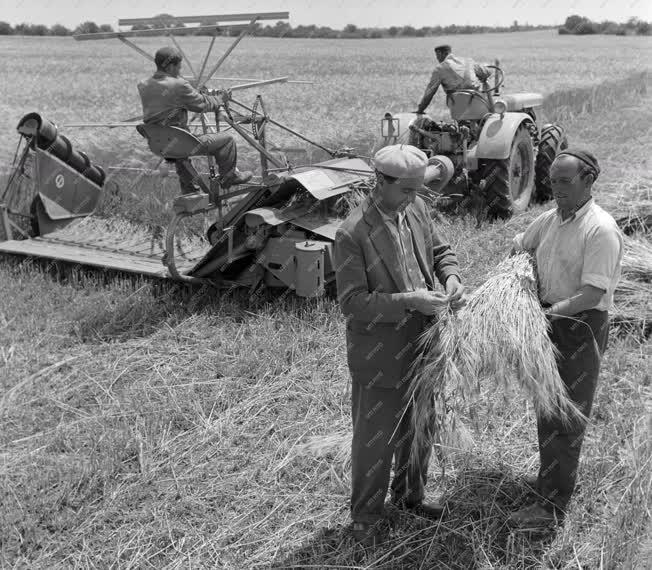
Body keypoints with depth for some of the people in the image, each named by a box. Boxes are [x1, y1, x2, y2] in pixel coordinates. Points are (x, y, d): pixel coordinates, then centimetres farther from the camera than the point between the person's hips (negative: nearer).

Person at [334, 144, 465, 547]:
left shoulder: (416, 209, -2)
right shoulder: (352, 234, -23)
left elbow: (440, 250, 11)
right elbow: (352, 301, -22)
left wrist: (451, 277, -10)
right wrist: (408, 300, -28)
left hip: (421, 346, 7)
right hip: (379, 356, -7)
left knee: (419, 428, 23)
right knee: (375, 438, 9)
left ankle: (409, 494, 47)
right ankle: (367, 517, 31)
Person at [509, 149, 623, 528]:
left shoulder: (601, 230, -18)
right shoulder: (550, 219, 5)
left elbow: (593, 293, -24)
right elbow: (520, 247, 23)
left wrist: (550, 312, -30)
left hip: (582, 326, -8)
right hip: (549, 320, 8)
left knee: (566, 416, -2)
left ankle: (554, 504, 8)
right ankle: (548, 479, 36)